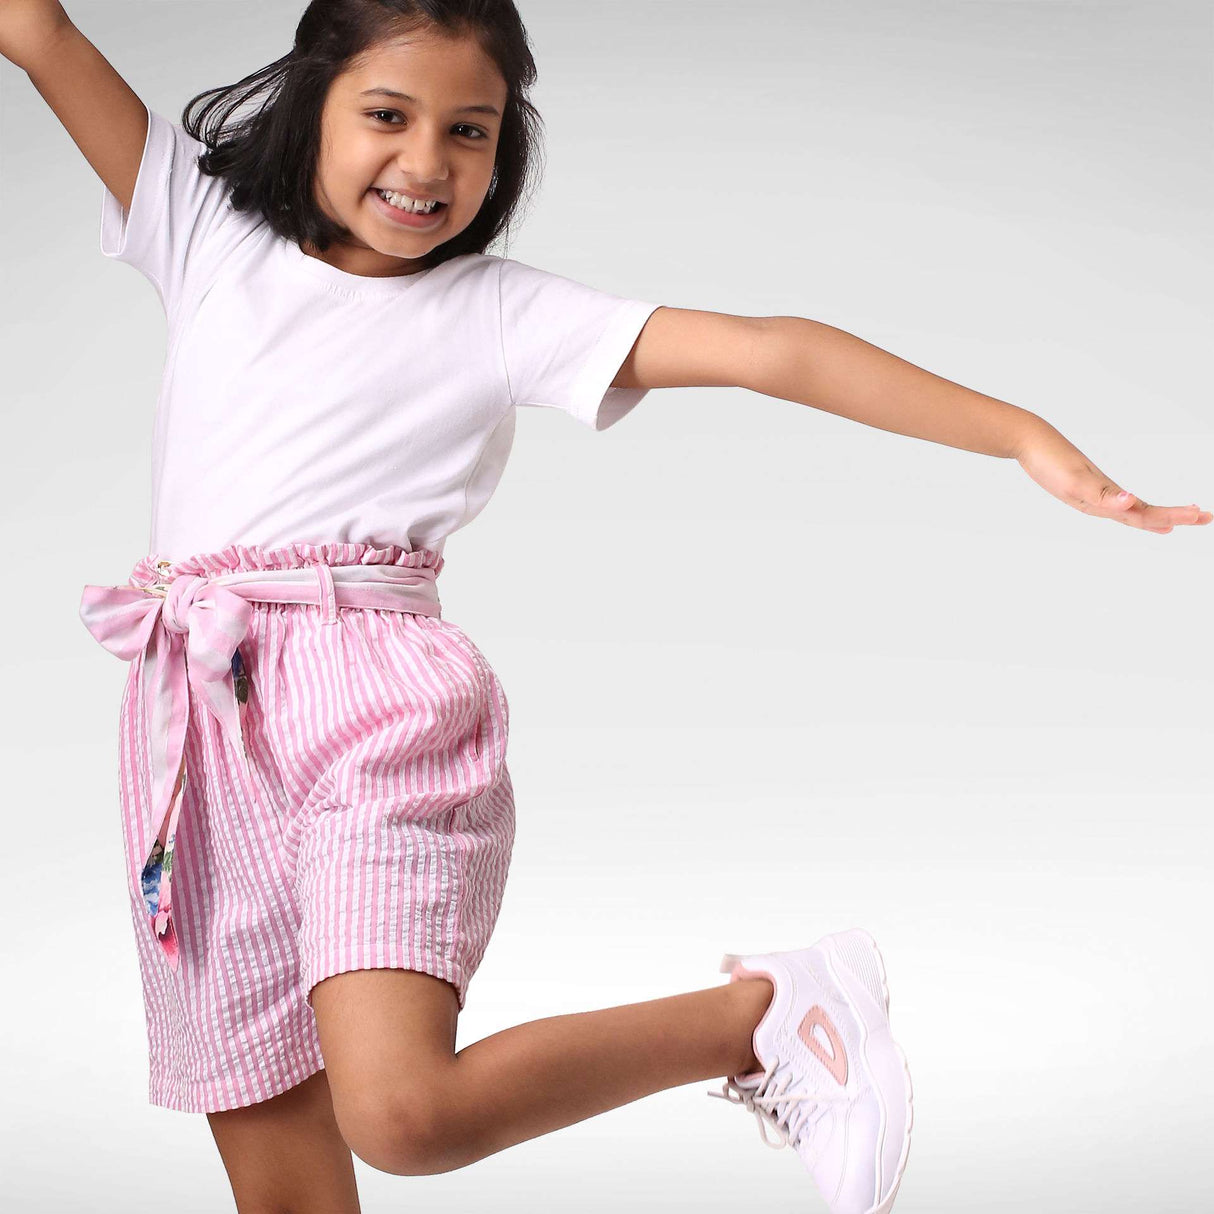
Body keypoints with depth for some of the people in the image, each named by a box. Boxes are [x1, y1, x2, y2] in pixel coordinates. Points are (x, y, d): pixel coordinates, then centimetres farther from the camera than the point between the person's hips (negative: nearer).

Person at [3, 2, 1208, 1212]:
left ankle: (764, 1011, -5)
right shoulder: (210, 234, 16)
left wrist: (1025, 433, -11)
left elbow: (768, 351, -2)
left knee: (398, 1111, -24)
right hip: (193, 718, 4)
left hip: (376, 697, -4)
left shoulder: (502, 313, 7)